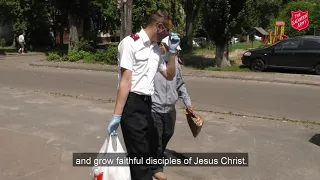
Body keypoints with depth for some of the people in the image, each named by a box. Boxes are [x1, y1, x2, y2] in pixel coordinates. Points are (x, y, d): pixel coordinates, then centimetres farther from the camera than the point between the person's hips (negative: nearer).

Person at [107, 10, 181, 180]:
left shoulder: (156, 48, 12)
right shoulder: (130, 43, -12)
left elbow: (169, 76, 18)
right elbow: (125, 80, -18)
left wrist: (172, 51, 5)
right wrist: (117, 116, -21)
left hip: (147, 103, 9)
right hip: (132, 104, -9)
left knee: (151, 150, 22)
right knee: (141, 155, -2)